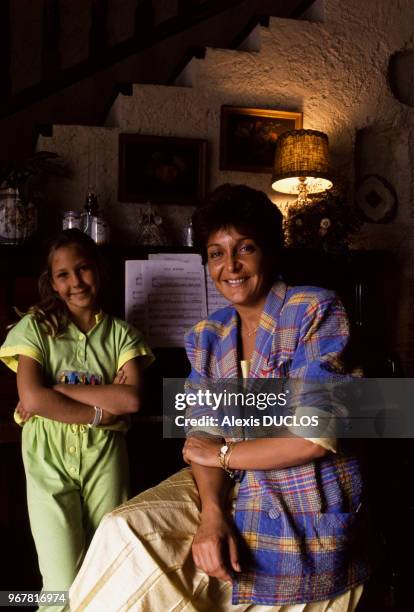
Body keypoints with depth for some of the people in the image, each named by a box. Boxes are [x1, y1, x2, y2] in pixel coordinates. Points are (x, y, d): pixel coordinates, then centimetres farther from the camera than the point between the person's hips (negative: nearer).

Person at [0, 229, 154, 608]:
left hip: (104, 459, 2)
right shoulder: (35, 328, -1)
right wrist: (100, 411, -12)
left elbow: (131, 399, -11)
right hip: (49, 460, -2)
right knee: (64, 588, -2)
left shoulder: (121, 334, 4)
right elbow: (32, 398, -14)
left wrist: (55, 389, -12)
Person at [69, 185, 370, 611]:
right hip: (231, 486, 5)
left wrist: (222, 453, -9)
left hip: (304, 514, -5)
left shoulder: (316, 311, -13)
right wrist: (211, 513, -19)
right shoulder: (207, 337, 5)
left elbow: (317, 438, -20)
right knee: (124, 530, -9)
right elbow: (202, 433, 0)